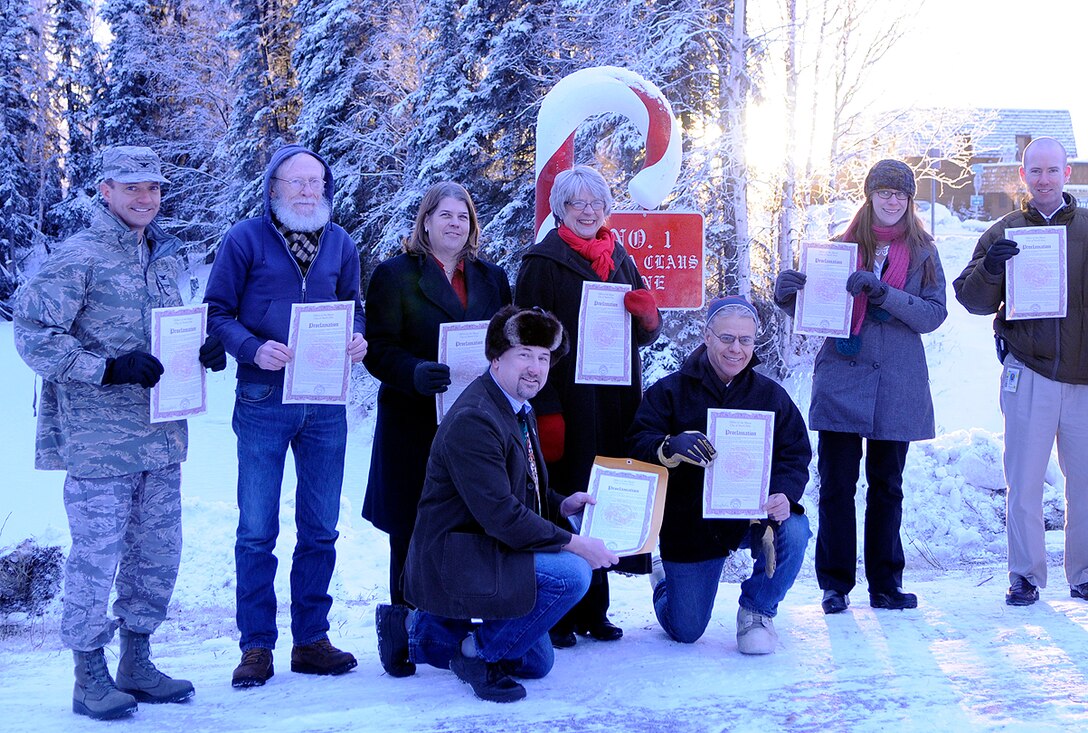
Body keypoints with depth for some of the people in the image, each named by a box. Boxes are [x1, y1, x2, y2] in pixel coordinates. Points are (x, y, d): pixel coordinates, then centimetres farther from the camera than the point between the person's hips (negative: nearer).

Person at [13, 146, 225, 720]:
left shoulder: (165, 257, 13)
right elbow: (32, 334, -12)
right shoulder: (79, 257, -9)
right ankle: (90, 677, 12)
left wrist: (206, 349, 3)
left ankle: (136, 664, 26)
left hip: (161, 434, 7)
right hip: (99, 440, -7)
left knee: (158, 553, 12)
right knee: (96, 555, -2)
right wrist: (108, 369, -19)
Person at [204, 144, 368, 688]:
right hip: (263, 403, -4)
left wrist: (357, 339, -5)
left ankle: (311, 639, 21)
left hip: (326, 403, 4)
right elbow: (217, 313, -4)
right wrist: (254, 349, -21)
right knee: (257, 531, 1)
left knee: (320, 530, 10)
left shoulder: (340, 244, 10)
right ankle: (256, 646, 10)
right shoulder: (245, 240, -3)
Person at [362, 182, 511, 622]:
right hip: (416, 424, -3)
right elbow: (378, 349, -4)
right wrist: (416, 373, -23)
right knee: (413, 533, -1)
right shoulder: (395, 274, 4)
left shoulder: (492, 278, 18)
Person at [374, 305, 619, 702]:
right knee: (571, 573, -28)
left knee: (536, 662, 21)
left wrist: (562, 505, 1)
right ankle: (480, 653, -9)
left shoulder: (520, 411, 10)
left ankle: (416, 629, 25)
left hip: (483, 552, 10)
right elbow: (500, 516, -27)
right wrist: (575, 544, -23)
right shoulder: (473, 420, -23)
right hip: (454, 559, -10)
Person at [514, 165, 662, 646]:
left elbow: (645, 335, 20)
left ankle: (593, 610, 16)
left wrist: (647, 314, -5)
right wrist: (545, 410, -14)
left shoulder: (621, 260, 17)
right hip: (566, 406, -5)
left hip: (616, 406, 5)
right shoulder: (542, 262, 0)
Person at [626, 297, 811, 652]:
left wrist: (785, 495, -26)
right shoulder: (670, 391, -4)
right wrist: (670, 447, -37)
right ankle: (664, 577, 40)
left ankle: (757, 609, -1)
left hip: (755, 515, 2)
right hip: (691, 525, -1)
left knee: (793, 533, -32)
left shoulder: (771, 395, 2)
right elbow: (638, 445, -14)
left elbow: (796, 455, -4)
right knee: (684, 631, 1)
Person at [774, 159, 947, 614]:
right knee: (837, 483, -2)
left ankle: (885, 584, 16)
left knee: (886, 486, 8)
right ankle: (836, 584, 7)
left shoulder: (923, 253, 6)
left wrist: (883, 293, -20)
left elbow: (935, 315, -6)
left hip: (897, 386, 0)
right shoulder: (841, 247, 6)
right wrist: (788, 296, -14)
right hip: (842, 378, 0)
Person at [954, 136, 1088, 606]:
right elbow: (973, 299, 5)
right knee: (1024, 479, 0)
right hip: (1028, 372, -1)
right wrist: (988, 269, -14)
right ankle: (1025, 575, 9)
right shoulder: (1005, 233, 8)